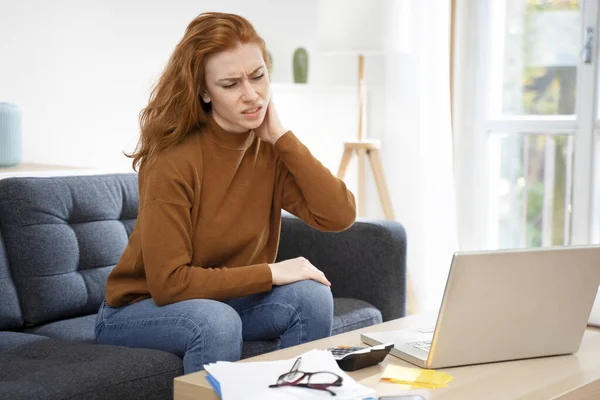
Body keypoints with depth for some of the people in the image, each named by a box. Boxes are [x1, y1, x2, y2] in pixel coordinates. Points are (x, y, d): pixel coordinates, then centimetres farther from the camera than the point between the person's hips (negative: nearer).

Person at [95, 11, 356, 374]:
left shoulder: (271, 149, -7)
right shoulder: (173, 160, -24)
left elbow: (340, 216, -18)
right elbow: (169, 282, -24)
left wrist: (281, 137, -20)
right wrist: (270, 272, -23)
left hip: (224, 301, 5)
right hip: (139, 311, -5)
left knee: (311, 296, -18)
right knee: (217, 321, -34)